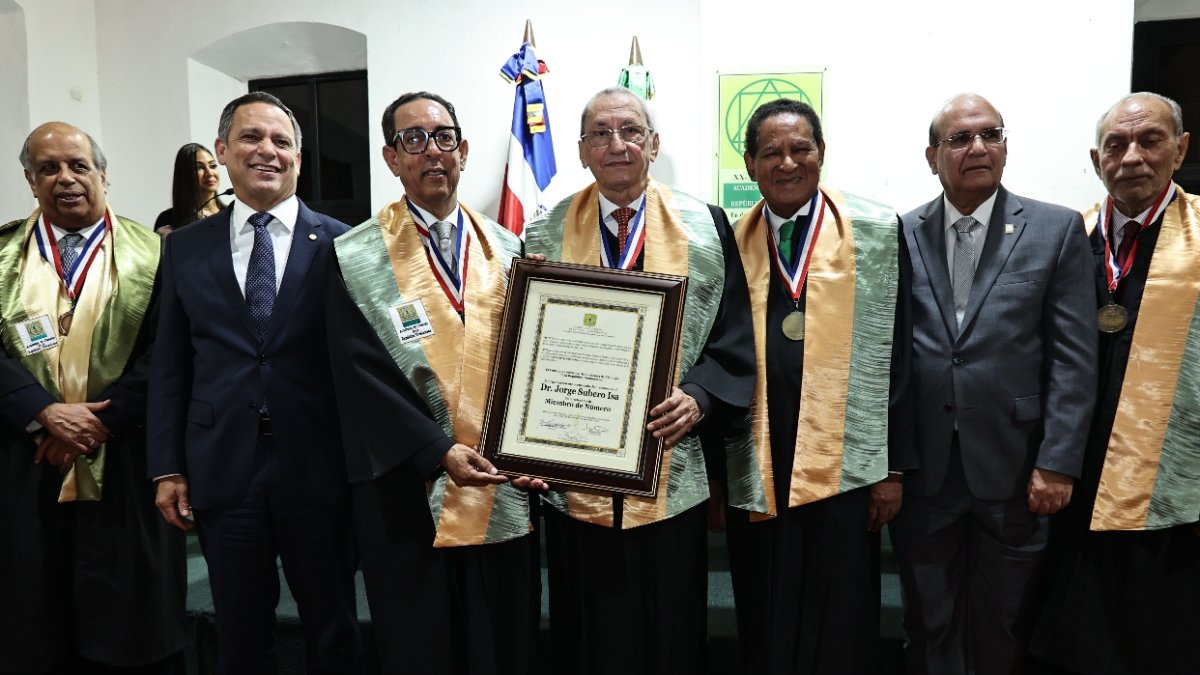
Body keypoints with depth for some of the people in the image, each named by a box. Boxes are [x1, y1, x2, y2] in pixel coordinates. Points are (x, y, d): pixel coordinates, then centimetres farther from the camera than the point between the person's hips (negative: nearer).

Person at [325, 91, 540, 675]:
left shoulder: (509, 251, 8)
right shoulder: (356, 259, -2)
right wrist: (438, 451, -16)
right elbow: (361, 376, -8)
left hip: (505, 486, 3)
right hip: (409, 490, -2)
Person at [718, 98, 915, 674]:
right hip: (753, 472, 2)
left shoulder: (876, 231, 1)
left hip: (844, 466, -2)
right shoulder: (730, 242, 6)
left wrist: (893, 466, -2)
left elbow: (894, 354, 0)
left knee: (838, 629, 9)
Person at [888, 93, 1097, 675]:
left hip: (1012, 467, -1)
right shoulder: (901, 235, 3)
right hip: (921, 468, 1)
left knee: (1001, 628, 14)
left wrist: (1058, 462, -9)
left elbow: (1074, 357, -3)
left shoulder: (1056, 230, 1)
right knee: (929, 626, 15)